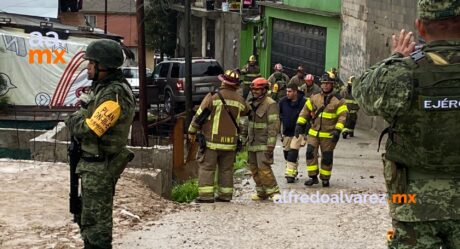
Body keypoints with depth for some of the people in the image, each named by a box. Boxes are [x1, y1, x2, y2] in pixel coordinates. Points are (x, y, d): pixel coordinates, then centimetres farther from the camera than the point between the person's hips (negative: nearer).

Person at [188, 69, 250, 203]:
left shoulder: (213, 97, -10)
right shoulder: (240, 100, 4)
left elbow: (200, 115, -7)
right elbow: (247, 111, 26)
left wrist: (192, 131, 5)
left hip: (212, 141, -4)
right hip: (230, 141, 4)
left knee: (207, 168, 0)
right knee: (226, 169, 12)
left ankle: (206, 195, -5)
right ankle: (225, 195, 15)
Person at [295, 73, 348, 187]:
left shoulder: (338, 100, -4)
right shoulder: (314, 98, 6)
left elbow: (342, 116, -9)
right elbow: (305, 111, 10)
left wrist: (337, 130, -19)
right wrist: (299, 124, 1)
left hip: (329, 135, -3)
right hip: (314, 133, 3)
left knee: (327, 157, 4)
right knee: (310, 153, -7)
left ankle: (325, 178, 20)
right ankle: (313, 177, 3)